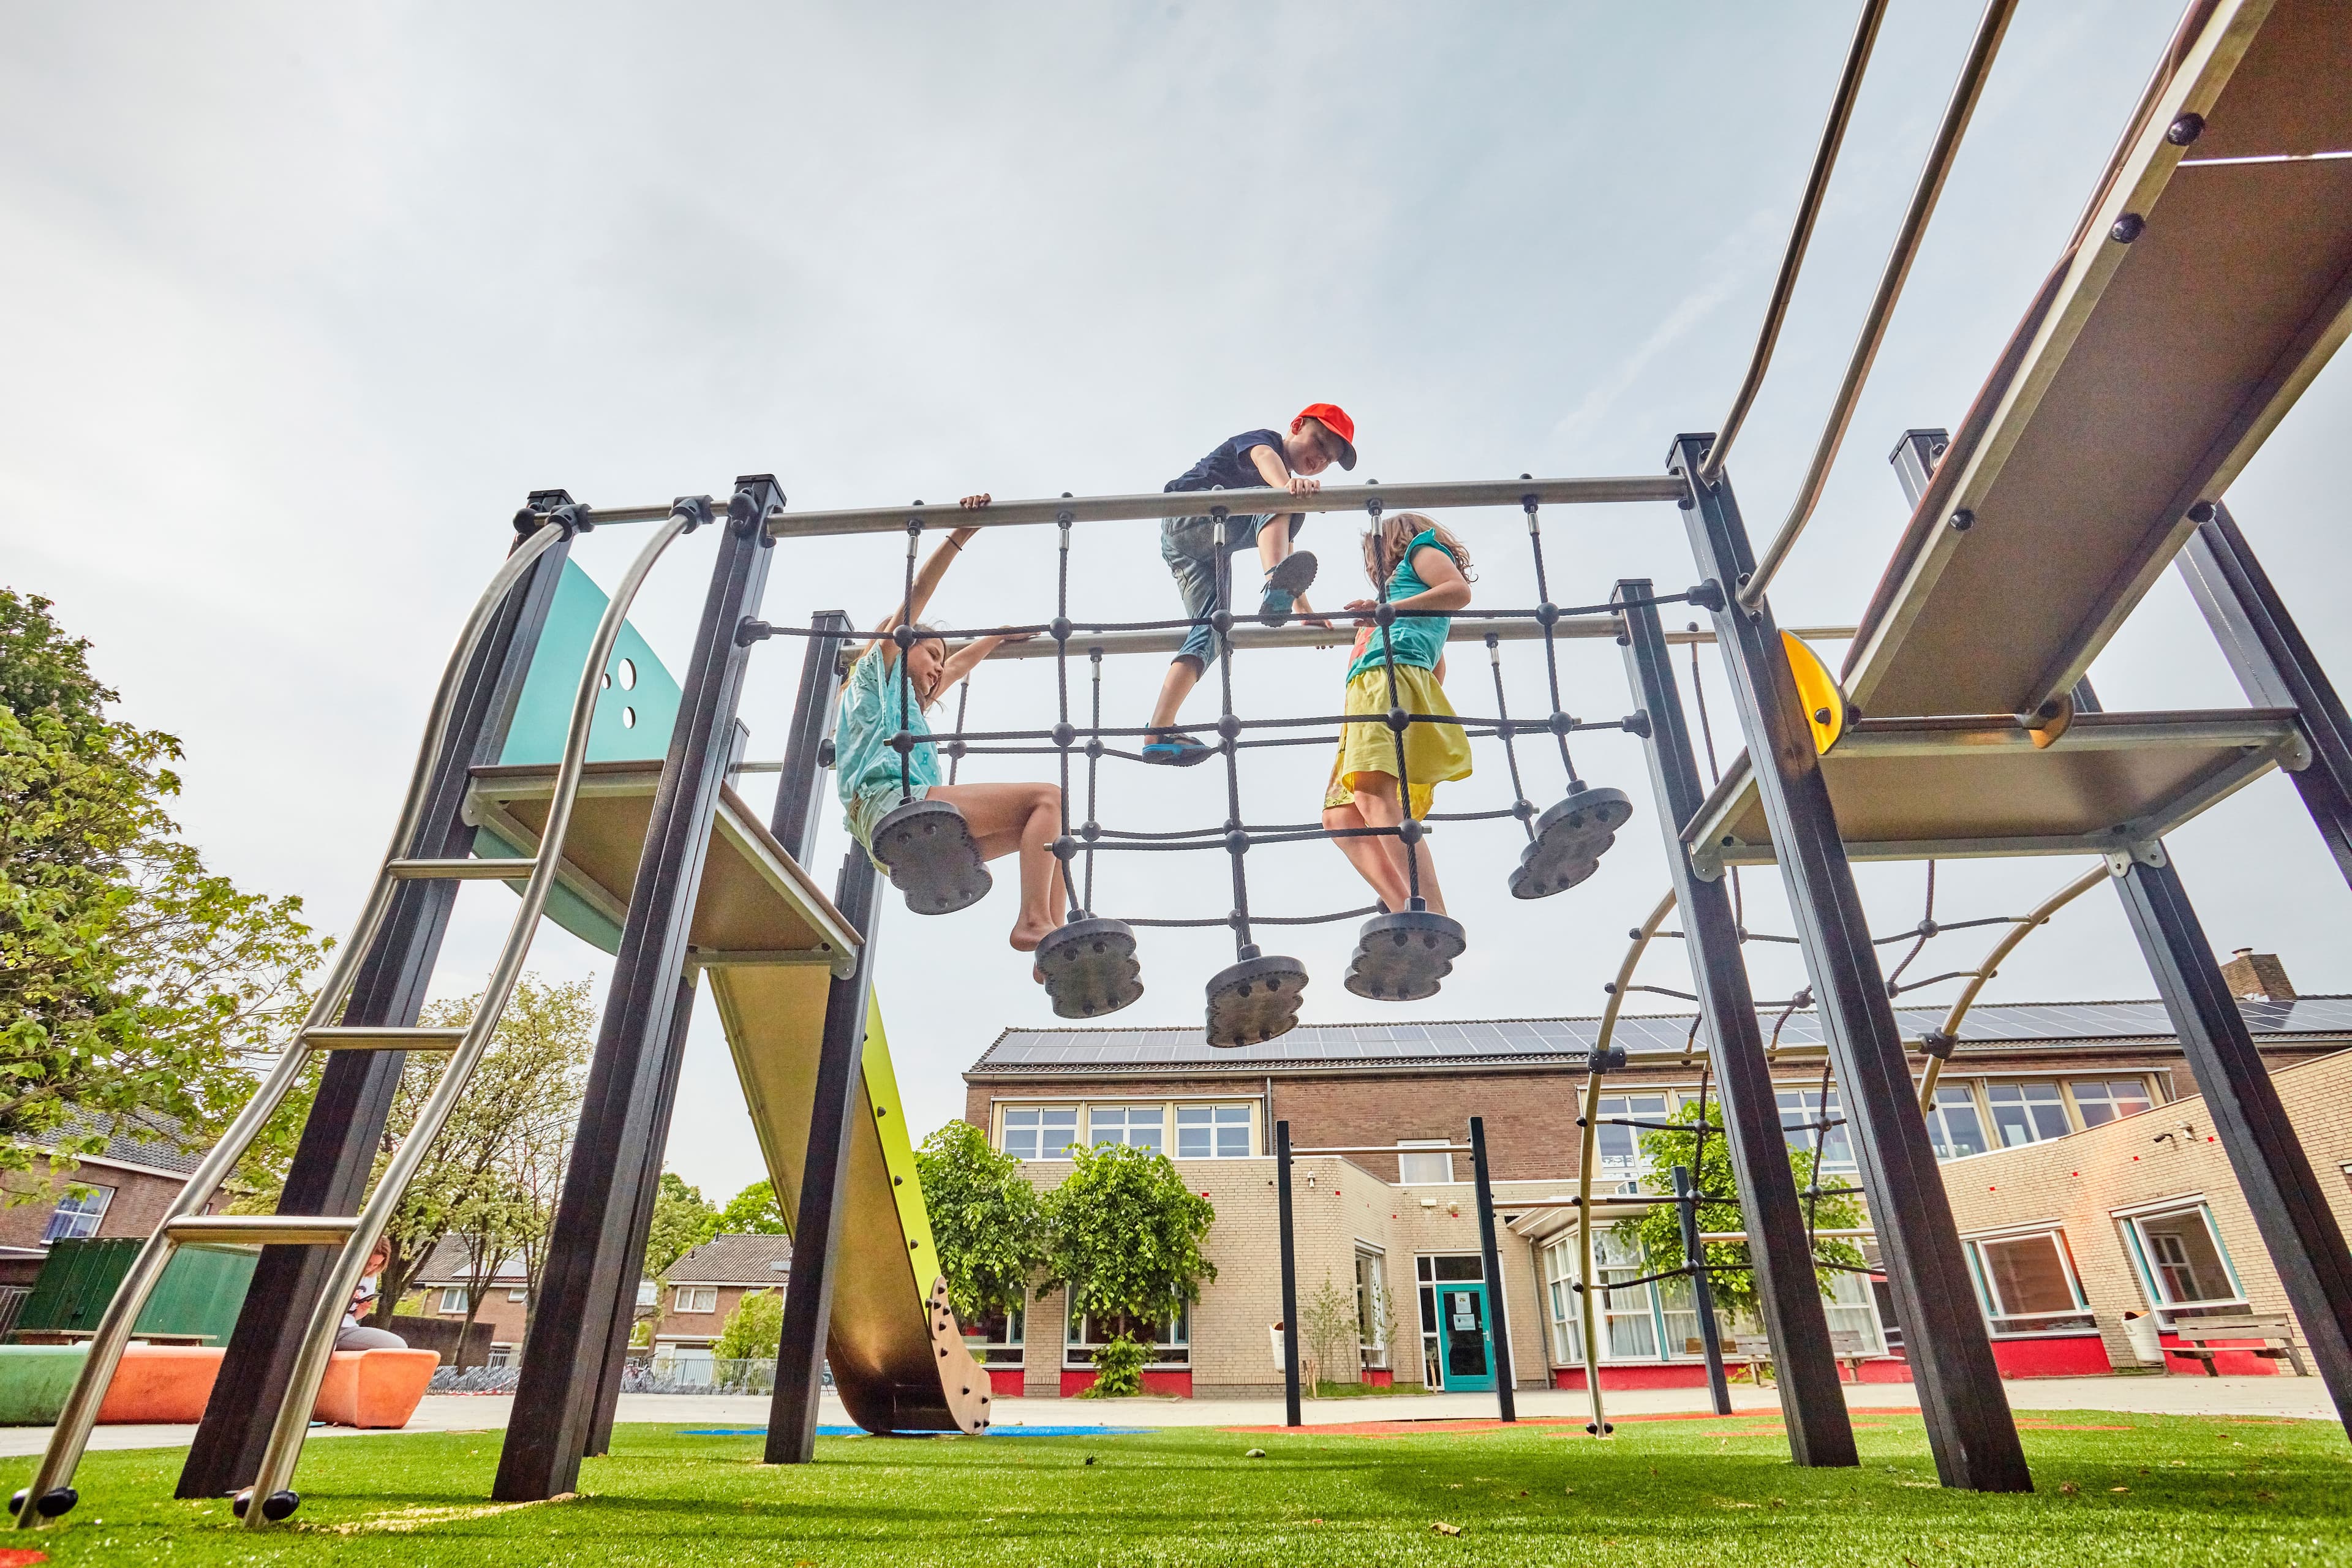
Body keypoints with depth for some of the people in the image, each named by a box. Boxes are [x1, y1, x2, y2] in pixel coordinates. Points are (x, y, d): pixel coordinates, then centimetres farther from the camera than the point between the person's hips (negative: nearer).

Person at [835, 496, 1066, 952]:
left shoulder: (908, 703, 38)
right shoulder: (877, 670, 18)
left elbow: (959, 665, 50)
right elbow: (919, 593, 12)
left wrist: (1002, 636, 56)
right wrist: (962, 533, 9)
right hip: (893, 803, -9)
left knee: (1051, 818, 7)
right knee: (1047, 797, -15)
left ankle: (1053, 944, -10)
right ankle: (1033, 921, -30)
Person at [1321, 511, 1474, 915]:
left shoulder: (1422, 546, 19)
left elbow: (1460, 591, -3)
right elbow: (1438, 669, 39)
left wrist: (1387, 610, -8)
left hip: (1392, 673, -10)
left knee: (1373, 794, -30)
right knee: (1339, 814, -5)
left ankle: (1433, 917, -42)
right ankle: (1406, 911, -20)